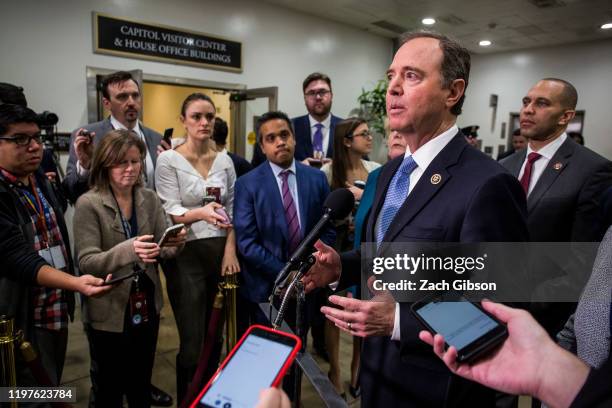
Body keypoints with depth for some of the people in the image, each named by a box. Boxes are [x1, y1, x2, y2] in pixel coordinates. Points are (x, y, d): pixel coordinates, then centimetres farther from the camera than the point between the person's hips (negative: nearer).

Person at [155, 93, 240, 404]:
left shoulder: (225, 160, 7)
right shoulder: (168, 160, -6)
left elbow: (232, 209, 8)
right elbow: (170, 212, -12)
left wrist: (230, 249, -4)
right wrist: (201, 213, -32)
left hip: (221, 251, 4)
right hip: (186, 254, -4)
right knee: (192, 341, -3)